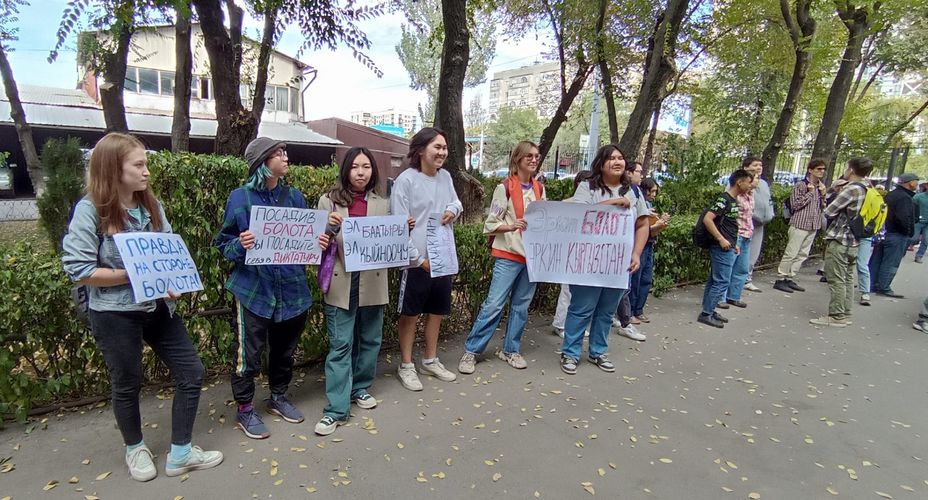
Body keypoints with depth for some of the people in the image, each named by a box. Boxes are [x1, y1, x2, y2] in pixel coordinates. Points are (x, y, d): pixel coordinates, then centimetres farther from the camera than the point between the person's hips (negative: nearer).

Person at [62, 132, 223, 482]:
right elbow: (78, 269, -15)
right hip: (114, 316, -5)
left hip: (157, 308, 5)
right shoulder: (90, 210, -12)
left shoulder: (151, 206, 4)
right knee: (127, 385, 14)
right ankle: (135, 449, 42)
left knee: (192, 374, 6)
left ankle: (180, 453, 23)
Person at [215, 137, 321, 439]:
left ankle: (278, 397, 37)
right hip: (253, 289, -4)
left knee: (285, 349, 16)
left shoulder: (294, 196, 6)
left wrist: (318, 242, -9)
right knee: (249, 353, 4)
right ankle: (244, 409, 24)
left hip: (291, 287, 4)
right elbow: (223, 244, -1)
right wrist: (241, 245, -22)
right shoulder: (240, 197, -6)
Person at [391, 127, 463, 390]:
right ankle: (406, 366, 25)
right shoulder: (406, 180, -13)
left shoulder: (445, 177, 6)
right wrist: (417, 259, -16)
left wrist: (453, 210, -5)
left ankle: (430, 361, 36)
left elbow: (456, 202, 21)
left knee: (437, 311, 18)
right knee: (410, 313, 8)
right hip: (417, 261, -7)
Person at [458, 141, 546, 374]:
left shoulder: (539, 188, 11)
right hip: (509, 255, -5)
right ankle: (471, 351, 7)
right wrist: (512, 226, -23)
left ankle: (510, 350, 25)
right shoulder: (505, 187, -6)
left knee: (521, 305, 11)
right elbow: (491, 224, -7)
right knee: (494, 304, -6)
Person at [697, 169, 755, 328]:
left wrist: (734, 243, 20)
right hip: (722, 248, -10)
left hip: (728, 248, 10)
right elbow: (707, 219, -24)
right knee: (722, 282, -6)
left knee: (715, 280, 13)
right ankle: (706, 314, -1)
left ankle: (709, 310, 21)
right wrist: (721, 239, -23)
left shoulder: (734, 200, 14)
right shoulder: (724, 199, -15)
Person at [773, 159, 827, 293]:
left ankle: (790, 279, 14)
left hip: (813, 226, 7)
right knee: (790, 254, -7)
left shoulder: (820, 186, 15)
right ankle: (780, 279, -1)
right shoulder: (801, 185, -7)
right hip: (800, 225, -7)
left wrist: (823, 194, 2)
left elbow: (823, 207, 17)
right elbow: (795, 205, -13)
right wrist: (810, 193, -11)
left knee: (802, 255, 8)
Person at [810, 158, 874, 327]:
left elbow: (828, 212, -14)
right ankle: (845, 315, 20)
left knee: (836, 280, -5)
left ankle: (836, 317, -1)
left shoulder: (851, 189, -16)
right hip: (853, 241, 9)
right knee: (847, 278, 13)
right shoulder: (866, 191, 12)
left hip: (839, 240, -9)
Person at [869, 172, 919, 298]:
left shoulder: (890, 195, 11)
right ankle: (883, 288, 2)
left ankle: (871, 285, 17)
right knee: (891, 264, -2)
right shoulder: (904, 198, -16)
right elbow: (903, 218, -25)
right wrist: (908, 231, -10)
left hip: (883, 232, 9)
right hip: (897, 235, -9)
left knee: (876, 260, 11)